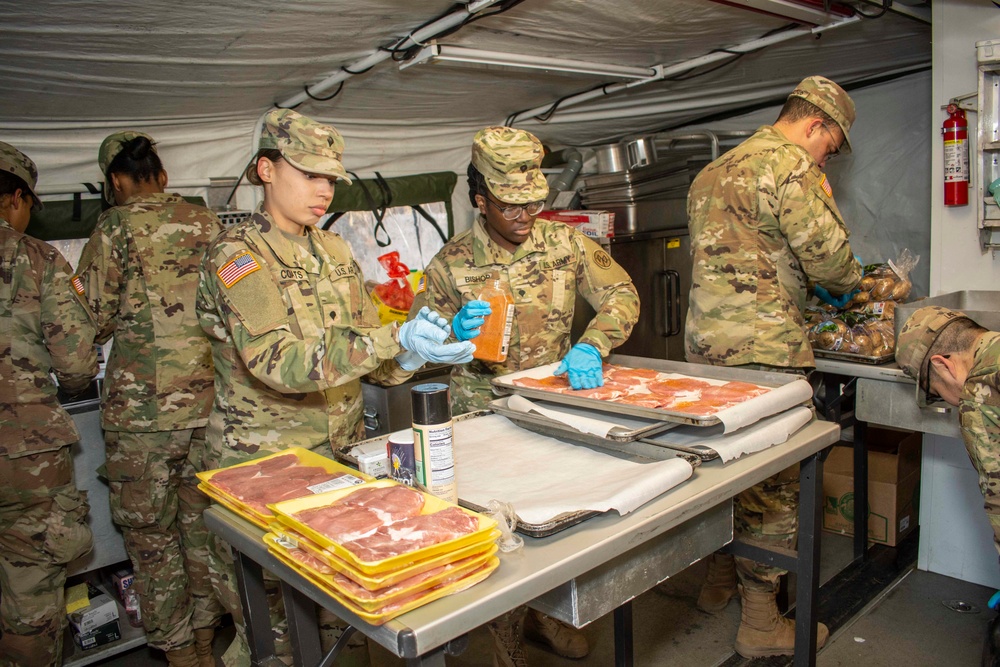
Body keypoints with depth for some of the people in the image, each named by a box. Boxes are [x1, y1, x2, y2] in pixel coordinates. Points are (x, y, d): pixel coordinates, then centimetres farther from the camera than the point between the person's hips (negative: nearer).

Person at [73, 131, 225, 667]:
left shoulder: (113, 230, -6)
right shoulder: (208, 223, 4)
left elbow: (92, 322, -5)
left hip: (141, 412, -4)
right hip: (209, 402, 4)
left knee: (148, 533, 12)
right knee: (202, 521, 18)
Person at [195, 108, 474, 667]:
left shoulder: (335, 250, 9)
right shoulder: (238, 254, -11)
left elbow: (365, 356, 9)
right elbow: (277, 360, -26)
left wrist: (407, 358, -14)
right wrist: (396, 339, -34)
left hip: (345, 454, 6)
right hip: (264, 464, -5)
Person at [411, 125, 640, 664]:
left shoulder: (563, 242, -2)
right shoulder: (452, 264, -8)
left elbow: (621, 295, 3)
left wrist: (591, 344, -15)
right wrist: (454, 330, -21)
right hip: (485, 412, -2)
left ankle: (544, 614, 36)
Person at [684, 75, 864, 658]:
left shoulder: (713, 172, 20)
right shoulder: (792, 163, -9)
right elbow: (828, 254, -13)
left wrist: (802, 287, 26)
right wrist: (847, 285, 10)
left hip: (706, 342, 9)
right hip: (764, 349, -9)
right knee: (773, 479, 1)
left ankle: (720, 582, 34)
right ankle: (761, 624, 12)